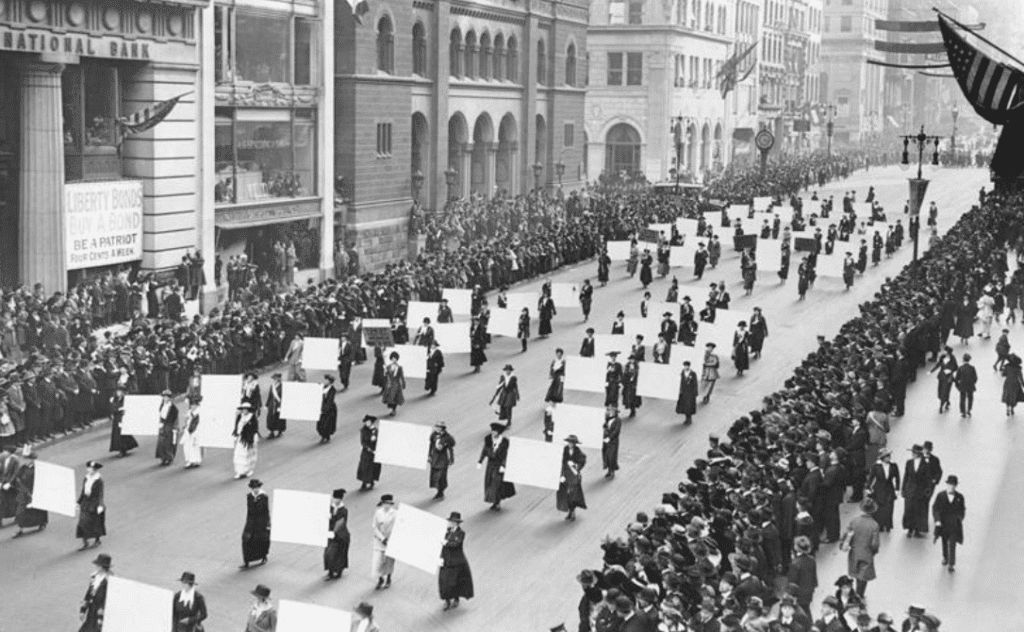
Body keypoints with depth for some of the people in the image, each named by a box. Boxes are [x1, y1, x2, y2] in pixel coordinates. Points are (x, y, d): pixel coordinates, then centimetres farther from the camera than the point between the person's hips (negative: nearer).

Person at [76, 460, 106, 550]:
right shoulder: (86, 479, 4)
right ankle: (85, 543, 5)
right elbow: (83, 491, 10)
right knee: (83, 524, -1)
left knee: (96, 523, 10)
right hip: (86, 504, 5)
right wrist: (79, 502, 10)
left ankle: (97, 540, 29)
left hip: (95, 504, -5)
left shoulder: (99, 480, -14)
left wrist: (100, 506, -23)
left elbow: (100, 494, -16)